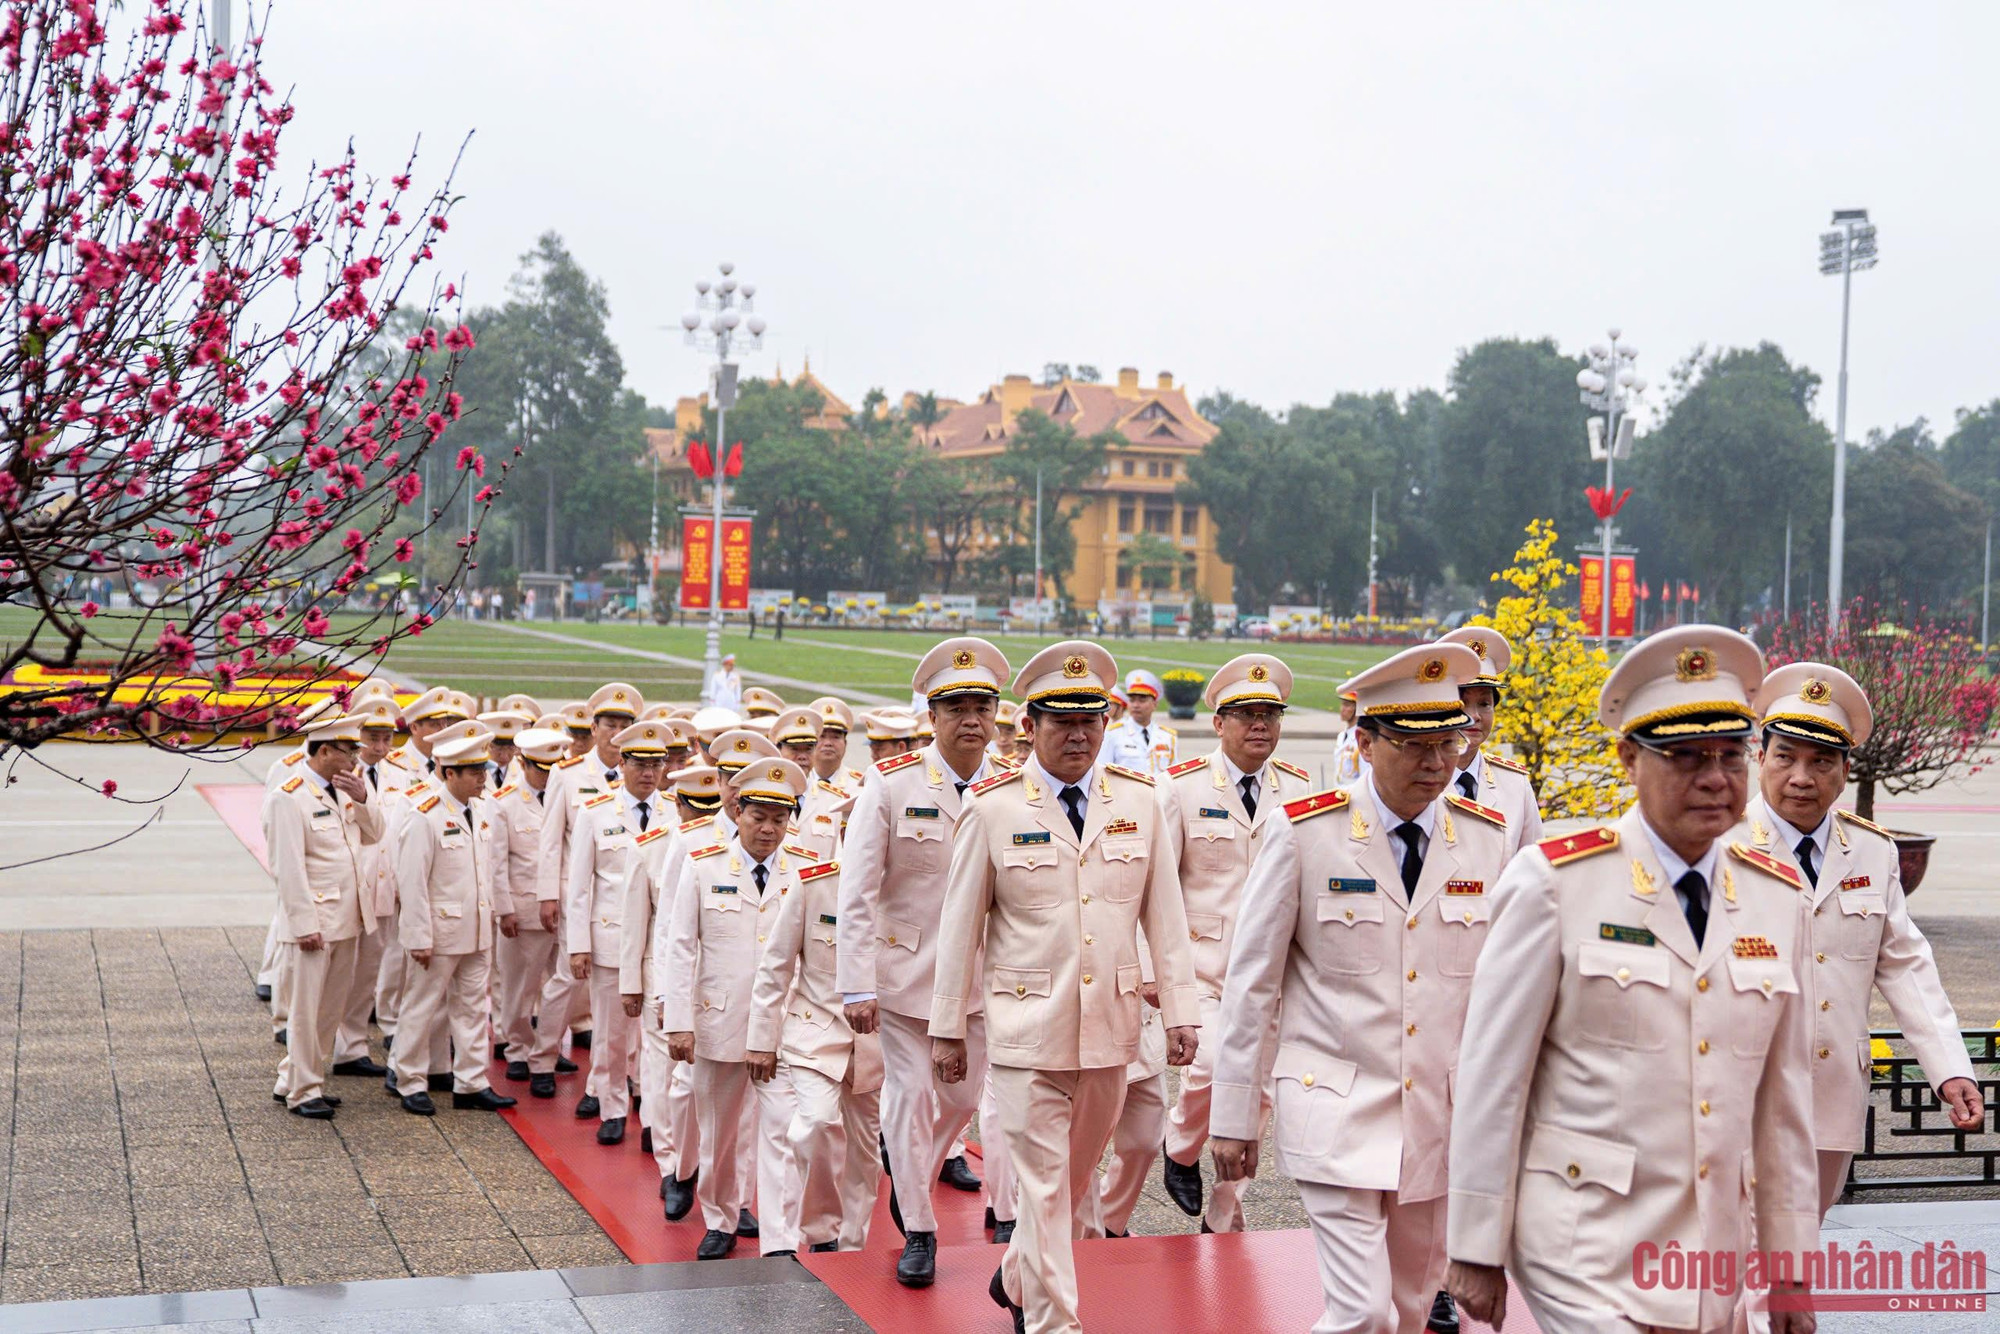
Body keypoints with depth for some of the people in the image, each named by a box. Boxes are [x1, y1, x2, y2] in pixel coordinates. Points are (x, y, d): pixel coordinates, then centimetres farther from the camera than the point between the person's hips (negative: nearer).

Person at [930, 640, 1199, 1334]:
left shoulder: (1139, 800, 4)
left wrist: (1180, 1011, 2)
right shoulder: (992, 808, -4)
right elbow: (959, 926, 0)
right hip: (1027, 1029, -4)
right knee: (1043, 1184, -3)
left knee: (1077, 1176, 18)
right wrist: (948, 1028, 1)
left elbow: (1165, 916, 6)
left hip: (1109, 1028, 4)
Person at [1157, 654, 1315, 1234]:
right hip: (1200, 964, -3)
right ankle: (1181, 1149, 13)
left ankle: (1225, 1221, 23)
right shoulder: (1184, 787, -3)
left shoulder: (1300, 789, 6)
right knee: (1210, 1067, -21)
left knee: (1256, 1095, 6)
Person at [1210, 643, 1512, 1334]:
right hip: (1336, 1113, -4)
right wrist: (1233, 1117, -2)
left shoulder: (1487, 838, 2)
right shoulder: (1303, 834, -7)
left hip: (1442, 1120, 4)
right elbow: (1251, 981, -3)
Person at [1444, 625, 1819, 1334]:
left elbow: (1784, 1096, 10)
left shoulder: (1779, 896, 6)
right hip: (1584, 1246, -5)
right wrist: (1476, 1248, -6)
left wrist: (1790, 1265, 11)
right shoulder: (1555, 881, -8)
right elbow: (1490, 1073, -7)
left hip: (1712, 1261, 5)